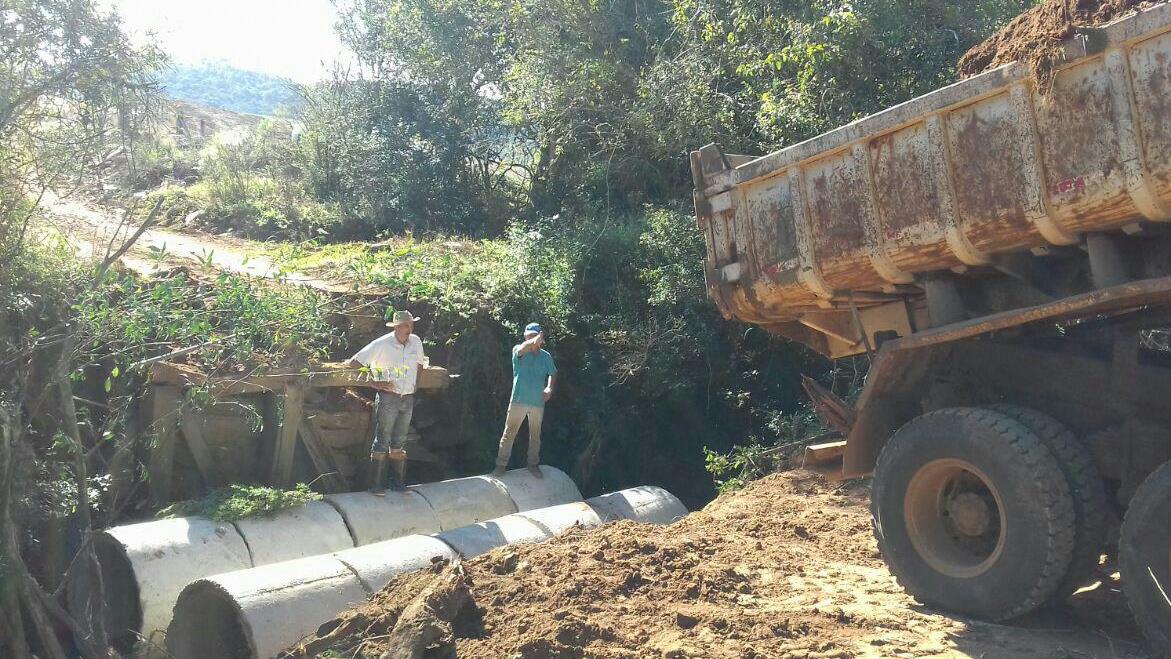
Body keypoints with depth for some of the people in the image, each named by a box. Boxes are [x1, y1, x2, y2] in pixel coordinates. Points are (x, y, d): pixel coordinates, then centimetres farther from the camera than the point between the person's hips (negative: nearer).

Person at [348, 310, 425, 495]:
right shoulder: (382, 344, -12)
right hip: (388, 398, -5)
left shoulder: (416, 342, 3)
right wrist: (374, 383, -12)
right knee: (382, 441, -2)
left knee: (399, 442, 13)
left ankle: (398, 482, 20)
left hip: (408, 399, 5)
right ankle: (376, 484, 4)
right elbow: (354, 363, -11)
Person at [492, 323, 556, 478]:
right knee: (509, 433, -1)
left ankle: (533, 464, 26)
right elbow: (525, 347, -29)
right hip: (519, 400, -3)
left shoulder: (546, 356, 5)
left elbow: (552, 374, 11)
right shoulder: (518, 350, -4)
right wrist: (537, 339, -28)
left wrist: (549, 387, -5)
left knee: (535, 435, 13)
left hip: (538, 402, 3)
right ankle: (501, 464, 5)